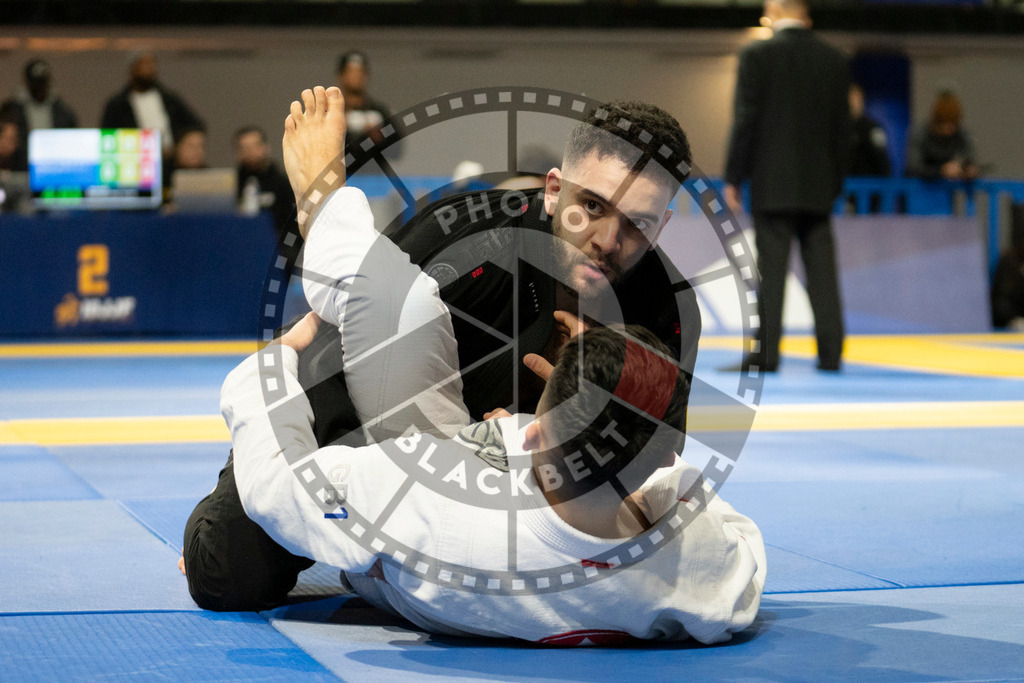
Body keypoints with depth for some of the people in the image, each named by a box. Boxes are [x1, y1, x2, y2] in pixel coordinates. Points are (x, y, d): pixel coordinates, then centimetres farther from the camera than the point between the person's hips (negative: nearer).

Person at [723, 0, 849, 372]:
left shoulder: (757, 55, -6)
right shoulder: (833, 59, 7)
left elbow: (746, 119, -8)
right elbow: (842, 126, 9)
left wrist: (733, 178, -2)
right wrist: (834, 181, 16)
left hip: (773, 185, -4)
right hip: (819, 186, 4)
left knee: (771, 269, -2)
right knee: (822, 268, 5)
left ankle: (766, 352, -2)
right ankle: (830, 351, 4)